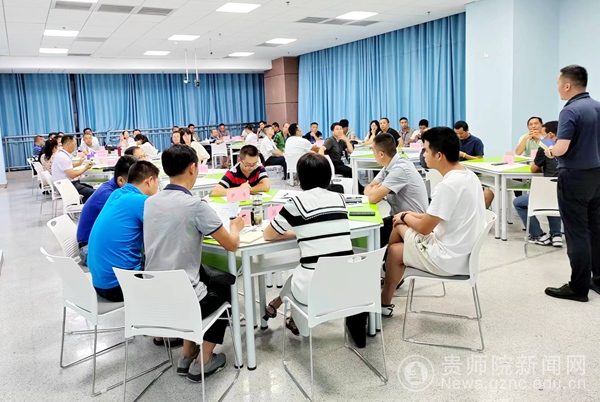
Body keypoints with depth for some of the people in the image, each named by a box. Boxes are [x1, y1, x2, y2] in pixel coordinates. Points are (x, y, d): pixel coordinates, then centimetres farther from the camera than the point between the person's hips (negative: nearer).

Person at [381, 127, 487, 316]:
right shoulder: (469, 176, 3)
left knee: (395, 250, 12)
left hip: (449, 259, -9)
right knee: (401, 226, 15)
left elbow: (424, 228, -17)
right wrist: (414, 216, 10)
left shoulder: (448, 185, -27)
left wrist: (405, 217, 2)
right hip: (465, 252, 9)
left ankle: (384, 303, 30)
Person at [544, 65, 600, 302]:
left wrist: (550, 152, -4)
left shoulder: (570, 111, -17)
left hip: (575, 177, -8)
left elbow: (561, 149, -24)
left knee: (577, 233, -2)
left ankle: (578, 287, 5)